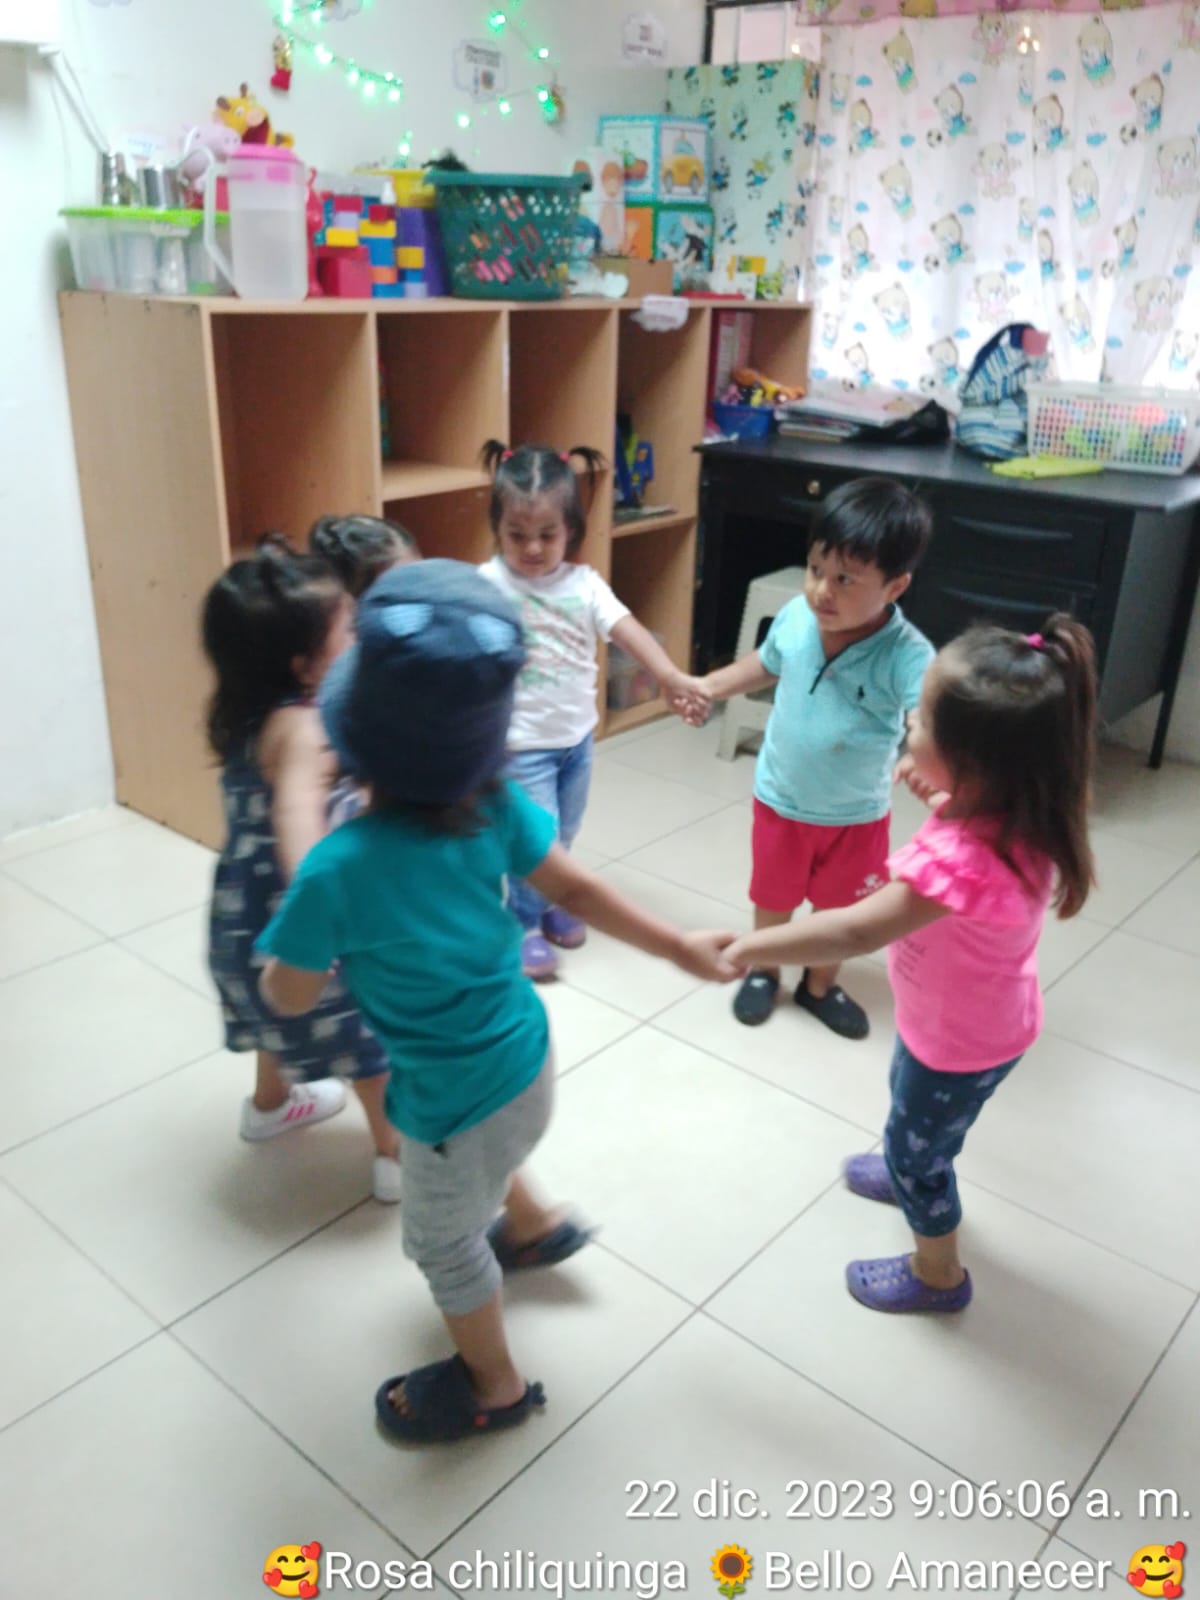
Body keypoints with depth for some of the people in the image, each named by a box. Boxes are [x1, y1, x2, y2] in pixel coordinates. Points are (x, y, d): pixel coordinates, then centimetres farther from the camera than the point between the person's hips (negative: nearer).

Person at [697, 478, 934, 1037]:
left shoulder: (908, 656, -31)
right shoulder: (796, 617, -18)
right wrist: (708, 687, -1)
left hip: (857, 813, -2)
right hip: (780, 798, 2)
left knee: (838, 906, 22)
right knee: (774, 897, 22)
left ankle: (820, 985, 48)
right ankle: (762, 972, 49)